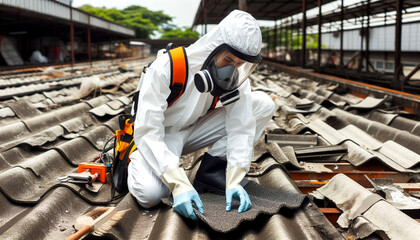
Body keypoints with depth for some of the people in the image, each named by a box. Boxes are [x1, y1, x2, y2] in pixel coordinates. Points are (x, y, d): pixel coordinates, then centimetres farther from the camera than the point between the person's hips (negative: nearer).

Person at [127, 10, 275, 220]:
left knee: (263, 104, -11)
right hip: (159, 137, -5)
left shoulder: (235, 76, -14)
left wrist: (234, 181, -30)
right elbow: (147, 133, -31)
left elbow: (241, 127, -16)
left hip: (194, 130, 5)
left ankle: (211, 171, -5)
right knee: (149, 193, -37)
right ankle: (133, 165, 1)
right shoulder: (165, 67, -29)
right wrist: (180, 185, -41)